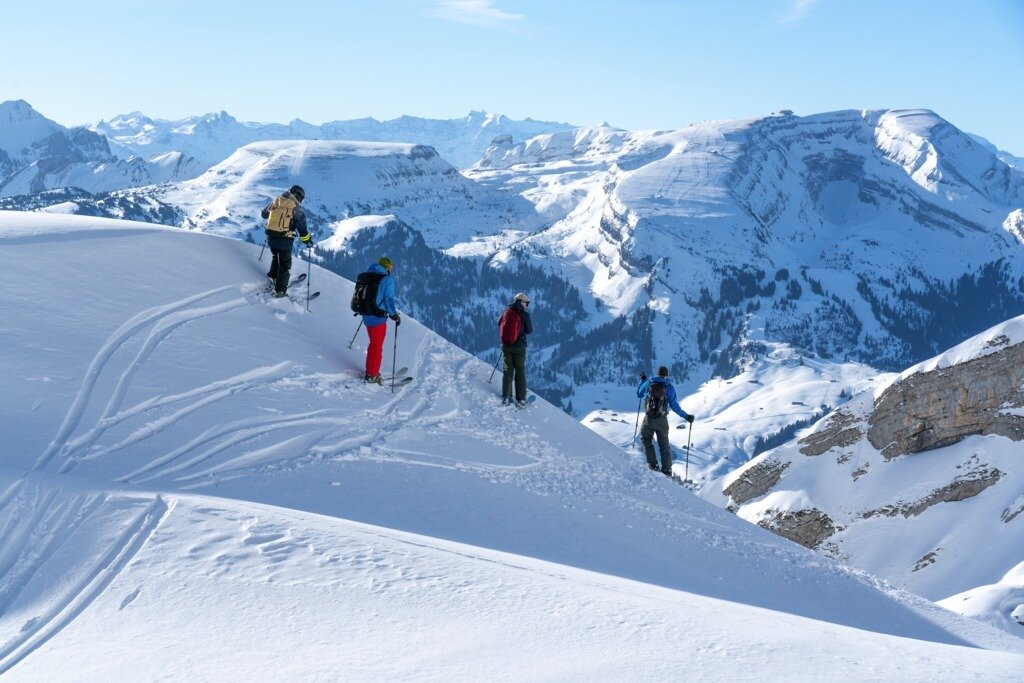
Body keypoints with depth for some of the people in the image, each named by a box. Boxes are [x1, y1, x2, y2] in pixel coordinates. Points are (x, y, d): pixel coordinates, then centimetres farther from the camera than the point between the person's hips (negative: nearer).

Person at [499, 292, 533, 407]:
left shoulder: (507, 312, -3)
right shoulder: (524, 314, -13)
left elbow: (499, 323, 10)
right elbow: (529, 330, -4)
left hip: (506, 346, 3)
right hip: (519, 347, -3)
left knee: (508, 371, 14)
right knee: (520, 371, 9)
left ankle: (506, 397, 10)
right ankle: (521, 399, 9)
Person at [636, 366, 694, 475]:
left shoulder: (649, 383, 1)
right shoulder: (669, 387, -2)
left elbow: (639, 394, 18)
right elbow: (674, 406, -4)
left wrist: (642, 380, 30)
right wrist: (686, 416, 5)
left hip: (648, 418, 0)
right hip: (662, 420, 0)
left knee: (646, 439, 20)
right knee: (664, 444, 10)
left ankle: (652, 464, 8)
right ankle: (667, 470, 10)